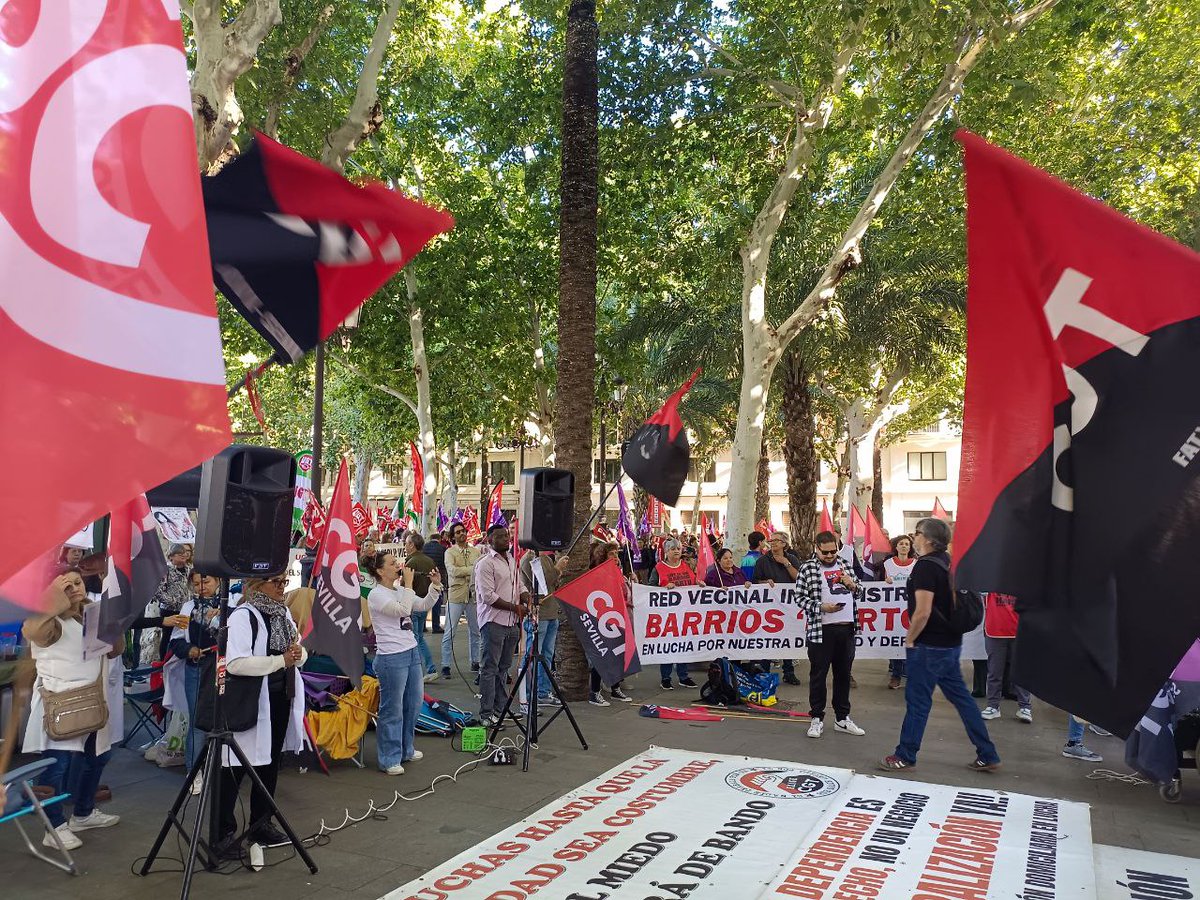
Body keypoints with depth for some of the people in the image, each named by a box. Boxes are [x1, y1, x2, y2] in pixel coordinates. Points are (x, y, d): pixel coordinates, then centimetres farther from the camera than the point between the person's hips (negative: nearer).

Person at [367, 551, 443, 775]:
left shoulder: (400, 590, 12)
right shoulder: (376, 595, -13)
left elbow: (424, 605, 14)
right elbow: (403, 610, -24)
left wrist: (435, 585, 1)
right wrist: (408, 584, -18)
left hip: (412, 652, 9)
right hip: (391, 658, -9)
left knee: (414, 703, 17)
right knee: (392, 710, -1)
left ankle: (405, 750, 32)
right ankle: (389, 760, 10)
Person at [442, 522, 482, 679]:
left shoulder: (476, 551, 9)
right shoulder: (450, 552, -2)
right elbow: (452, 570, -18)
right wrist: (473, 569, -19)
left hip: (473, 595, 4)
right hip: (456, 595, -4)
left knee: (475, 631, 13)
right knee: (449, 633, -1)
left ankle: (475, 662, 26)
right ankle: (445, 666, 6)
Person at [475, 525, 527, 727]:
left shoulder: (512, 560, 16)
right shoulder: (485, 563, -11)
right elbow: (488, 596, -17)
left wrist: (526, 597, 1)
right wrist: (515, 607, -15)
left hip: (511, 622, 8)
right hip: (493, 622, -8)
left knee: (504, 667, 13)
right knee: (490, 669, -3)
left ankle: (500, 708, 22)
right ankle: (486, 714, 2)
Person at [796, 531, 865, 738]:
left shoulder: (844, 564, 12)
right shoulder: (807, 568, -3)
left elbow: (859, 591, 21)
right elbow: (801, 598, -6)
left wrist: (852, 584, -1)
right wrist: (822, 607, -20)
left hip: (847, 628, 5)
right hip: (821, 629, -5)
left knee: (843, 674, 13)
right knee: (818, 675, 3)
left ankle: (842, 719, 24)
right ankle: (816, 719, 14)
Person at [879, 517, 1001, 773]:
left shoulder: (925, 565, -18)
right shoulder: (946, 562, 9)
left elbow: (922, 611, -24)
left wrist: (909, 640, -10)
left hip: (930, 646, -9)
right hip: (951, 643, 9)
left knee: (917, 700, 1)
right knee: (961, 697, 15)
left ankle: (905, 757, 11)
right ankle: (987, 756, 19)